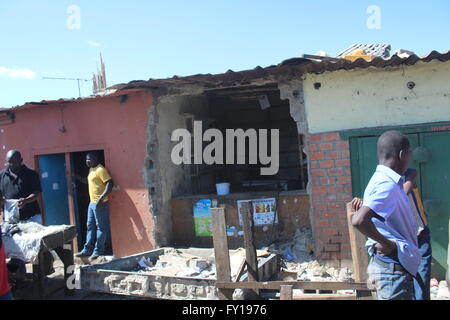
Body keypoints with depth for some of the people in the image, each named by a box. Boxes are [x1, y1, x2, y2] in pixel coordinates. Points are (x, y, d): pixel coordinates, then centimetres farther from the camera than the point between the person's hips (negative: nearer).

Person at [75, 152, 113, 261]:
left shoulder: (100, 170, -14)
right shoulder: (91, 170, 16)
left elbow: (110, 183, -22)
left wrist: (102, 197, -29)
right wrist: (76, 176, 26)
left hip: (100, 204, -10)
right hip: (92, 203, 10)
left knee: (101, 227, -1)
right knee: (90, 226, 14)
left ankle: (98, 251, 4)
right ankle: (87, 250, 21)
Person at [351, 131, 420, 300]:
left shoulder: (383, 180, 11)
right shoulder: (387, 185, -20)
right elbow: (359, 220, -34)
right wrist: (387, 244, -22)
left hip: (396, 265, 10)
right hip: (392, 268, -10)